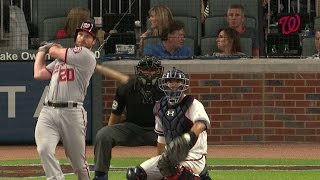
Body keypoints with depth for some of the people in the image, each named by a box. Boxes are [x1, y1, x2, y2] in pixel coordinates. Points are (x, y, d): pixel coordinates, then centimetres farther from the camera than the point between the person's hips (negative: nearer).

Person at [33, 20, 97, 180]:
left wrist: (50, 47, 26)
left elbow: (55, 52, 2)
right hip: (48, 112, 5)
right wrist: (41, 52, 30)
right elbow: (39, 74, 21)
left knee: (79, 163, 2)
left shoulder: (86, 55, -1)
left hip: (72, 112, -5)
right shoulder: (61, 59, 23)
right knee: (44, 150, -21)